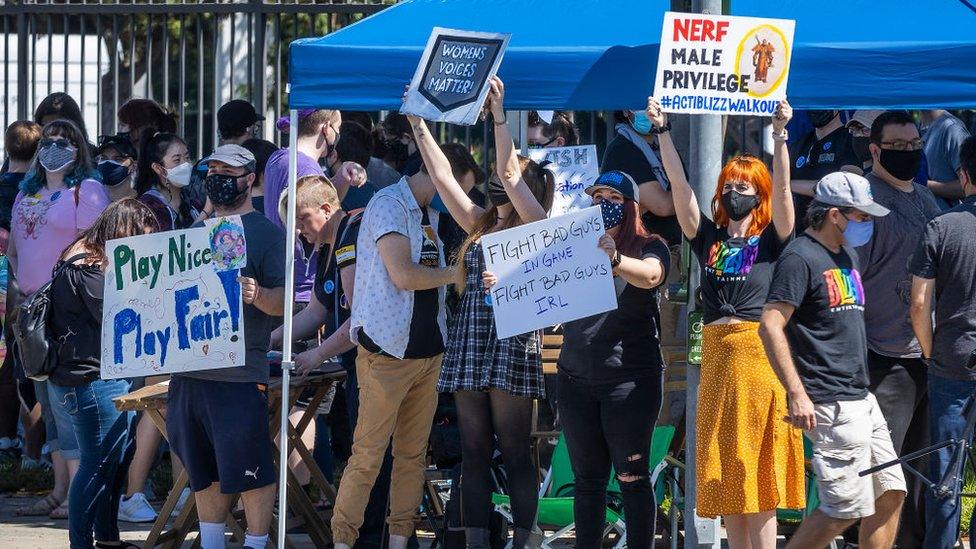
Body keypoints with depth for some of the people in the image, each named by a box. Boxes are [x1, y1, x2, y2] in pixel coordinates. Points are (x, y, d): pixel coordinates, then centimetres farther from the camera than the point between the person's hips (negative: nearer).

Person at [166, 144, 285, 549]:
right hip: (189, 371, 6)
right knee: (204, 471, 11)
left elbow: (283, 302, -8)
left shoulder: (267, 234, -1)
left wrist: (258, 295, -28)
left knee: (249, 470, -5)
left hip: (240, 374, -6)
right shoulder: (196, 231, 18)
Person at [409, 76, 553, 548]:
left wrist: (498, 114, -17)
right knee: (474, 452, 4)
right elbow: (443, 176, 16)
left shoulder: (533, 224, 0)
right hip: (469, 342, 7)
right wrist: (418, 125, 12)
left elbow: (508, 173, -12)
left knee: (514, 452, -6)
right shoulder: (480, 225, 18)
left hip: (511, 342, -7)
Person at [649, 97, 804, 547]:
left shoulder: (772, 240, 3)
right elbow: (679, 185, 6)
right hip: (716, 354, 4)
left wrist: (780, 135, -20)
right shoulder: (708, 238, 12)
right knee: (724, 471, 5)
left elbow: (782, 189, -10)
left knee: (760, 475, -5)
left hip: (760, 354, -4)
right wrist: (662, 130, -2)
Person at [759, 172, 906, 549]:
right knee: (846, 509, -10)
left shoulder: (847, 256, 18)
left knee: (890, 493, 6)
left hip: (861, 400, 10)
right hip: (830, 405, -10)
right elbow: (770, 326, -18)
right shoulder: (800, 257, -11)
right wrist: (797, 394, -23)